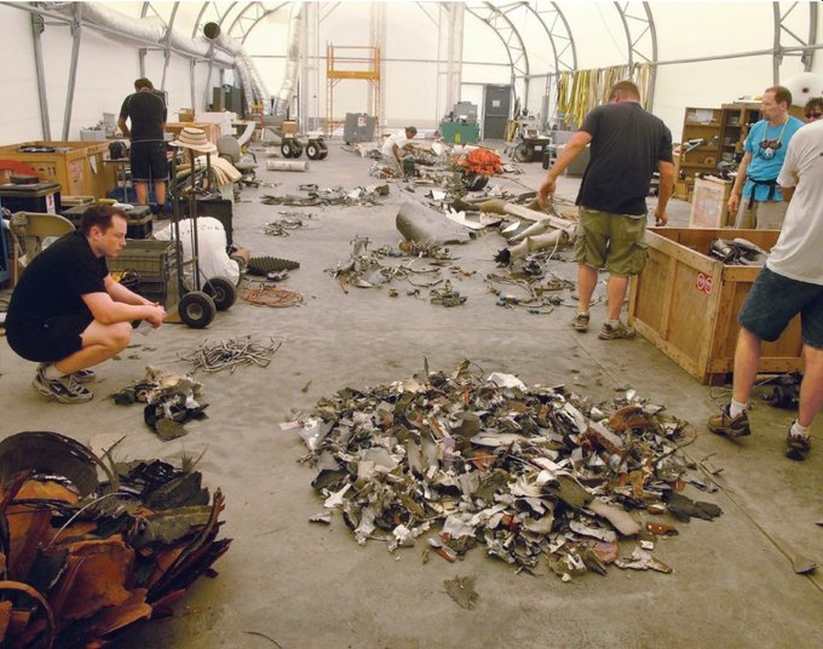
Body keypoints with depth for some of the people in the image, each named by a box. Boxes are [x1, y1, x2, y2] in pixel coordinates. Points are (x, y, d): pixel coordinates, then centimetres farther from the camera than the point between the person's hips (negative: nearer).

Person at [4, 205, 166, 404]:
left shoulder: (87, 246, 3)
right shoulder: (77, 256, -25)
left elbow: (110, 286, 19)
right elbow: (107, 314, -31)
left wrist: (142, 302, 3)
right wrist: (147, 312, -15)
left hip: (48, 320, 10)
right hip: (32, 334, -10)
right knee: (120, 333, -25)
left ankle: (61, 360, 14)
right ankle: (51, 375, -7)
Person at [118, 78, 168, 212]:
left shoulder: (130, 99, 9)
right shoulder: (159, 100, 13)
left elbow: (120, 123, 13)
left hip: (139, 144, -1)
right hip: (158, 142, 1)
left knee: (140, 181, 5)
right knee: (159, 179, 7)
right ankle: (160, 210, 5)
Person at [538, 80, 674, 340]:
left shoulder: (602, 112, 6)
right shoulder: (659, 126, 11)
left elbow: (576, 144, -10)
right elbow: (668, 174, 7)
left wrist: (551, 177, -10)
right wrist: (661, 208, 19)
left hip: (594, 202, 0)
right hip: (630, 209, 1)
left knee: (588, 261, 16)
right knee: (620, 267, 11)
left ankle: (582, 315, 22)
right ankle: (612, 324, 16)